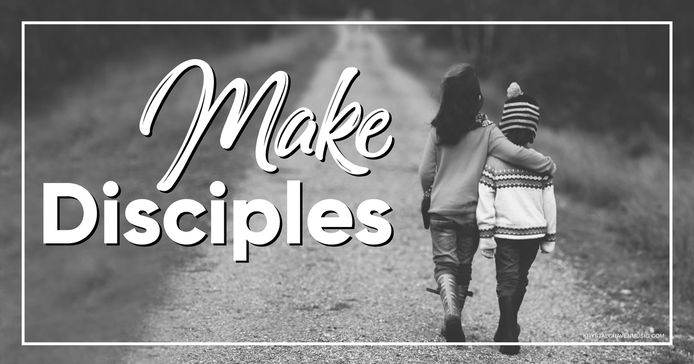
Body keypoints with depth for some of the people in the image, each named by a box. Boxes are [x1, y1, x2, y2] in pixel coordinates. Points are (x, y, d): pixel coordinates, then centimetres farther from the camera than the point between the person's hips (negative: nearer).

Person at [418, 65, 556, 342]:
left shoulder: (438, 130, -3)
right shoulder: (486, 130, -9)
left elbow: (425, 173, 2)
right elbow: (515, 154, -21)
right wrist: (548, 165, -9)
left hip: (441, 208, 0)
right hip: (472, 212, 0)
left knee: (444, 264, 2)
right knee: (463, 267, 15)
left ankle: (450, 312, -24)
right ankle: (452, 325, 22)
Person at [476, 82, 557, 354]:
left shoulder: (494, 160, -8)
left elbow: (485, 200, -9)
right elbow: (549, 202, 2)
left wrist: (486, 235, -3)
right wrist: (550, 237, 10)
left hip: (505, 232, -2)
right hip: (533, 231, 2)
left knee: (508, 282, 2)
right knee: (519, 280, 17)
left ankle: (509, 336, -6)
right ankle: (507, 330, 30)